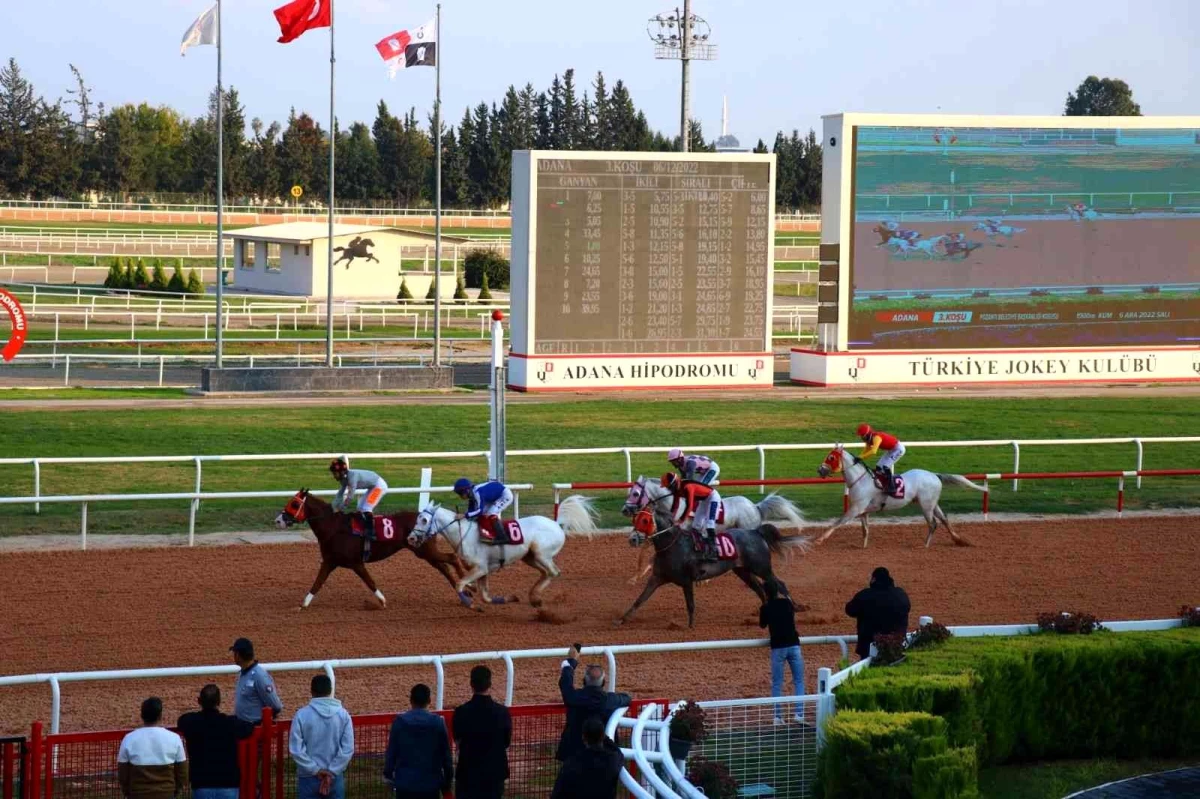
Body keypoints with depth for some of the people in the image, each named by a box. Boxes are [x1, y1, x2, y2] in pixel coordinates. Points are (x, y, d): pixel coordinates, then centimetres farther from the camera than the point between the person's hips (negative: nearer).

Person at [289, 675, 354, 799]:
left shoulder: (302, 715, -9)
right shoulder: (343, 714, -4)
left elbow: (295, 749, -13)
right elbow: (348, 749, -9)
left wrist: (315, 770, -8)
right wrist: (331, 772, -8)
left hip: (308, 777, -1)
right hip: (335, 778, 2)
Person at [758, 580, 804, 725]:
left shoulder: (765, 608, -3)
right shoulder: (787, 602, 5)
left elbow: (762, 625, 15)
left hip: (778, 647, -1)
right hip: (793, 644, 2)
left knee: (777, 683, 6)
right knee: (798, 681, 7)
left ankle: (778, 716, 1)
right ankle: (798, 713, -3)